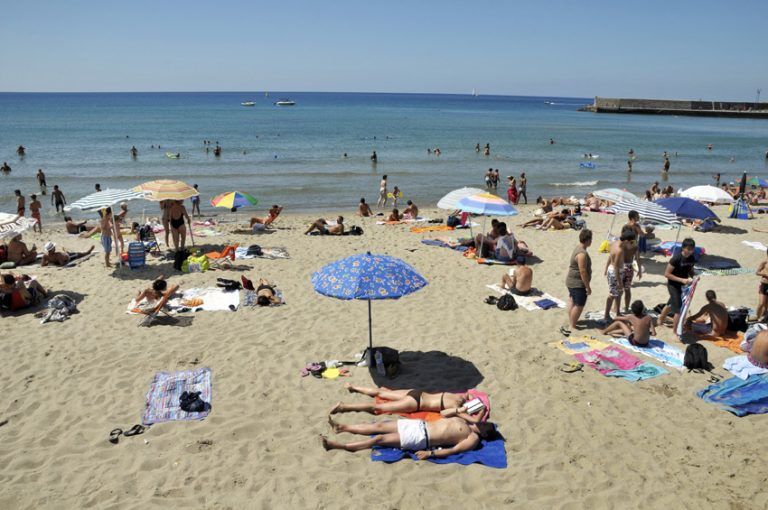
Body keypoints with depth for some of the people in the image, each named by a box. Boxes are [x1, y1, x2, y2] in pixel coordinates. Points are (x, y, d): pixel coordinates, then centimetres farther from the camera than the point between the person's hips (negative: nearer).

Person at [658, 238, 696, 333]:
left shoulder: (691, 258, -5)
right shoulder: (676, 259, -25)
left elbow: (690, 270, 12)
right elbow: (667, 274, -22)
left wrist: (693, 277, -10)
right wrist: (681, 280, -28)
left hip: (683, 285, 7)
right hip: (673, 285, -7)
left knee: (671, 303, 26)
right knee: (678, 309, -8)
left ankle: (661, 319, 50)